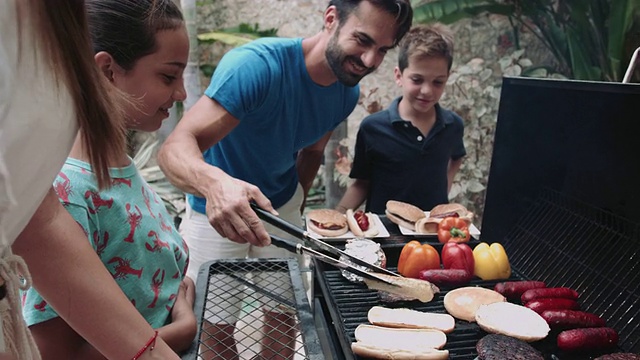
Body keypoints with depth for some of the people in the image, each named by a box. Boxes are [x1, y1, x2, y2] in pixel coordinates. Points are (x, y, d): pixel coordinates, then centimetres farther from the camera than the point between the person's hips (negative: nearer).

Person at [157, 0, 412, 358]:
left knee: (283, 315, 13)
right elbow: (177, 146, -39)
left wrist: (297, 203, -1)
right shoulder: (257, 64, -30)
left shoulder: (348, 93, -8)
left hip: (282, 209, 5)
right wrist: (215, 183, -60)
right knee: (216, 328, 5)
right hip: (216, 209, -5)